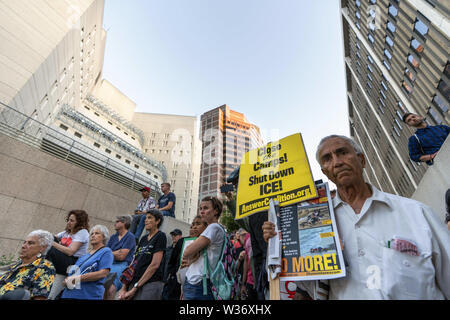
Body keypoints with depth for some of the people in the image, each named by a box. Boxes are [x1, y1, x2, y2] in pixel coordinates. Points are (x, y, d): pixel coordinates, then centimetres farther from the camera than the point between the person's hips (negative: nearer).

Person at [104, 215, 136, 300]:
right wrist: (116, 253, -1)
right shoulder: (113, 237, 22)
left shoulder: (130, 237, -2)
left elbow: (121, 256, -7)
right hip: (109, 264, 6)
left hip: (122, 265, -6)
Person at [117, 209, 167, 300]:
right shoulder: (143, 239, 15)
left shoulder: (160, 236, -7)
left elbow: (155, 264, -14)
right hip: (134, 284, 6)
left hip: (151, 284, -6)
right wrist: (124, 288, 4)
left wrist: (135, 287, -13)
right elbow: (134, 264, 12)